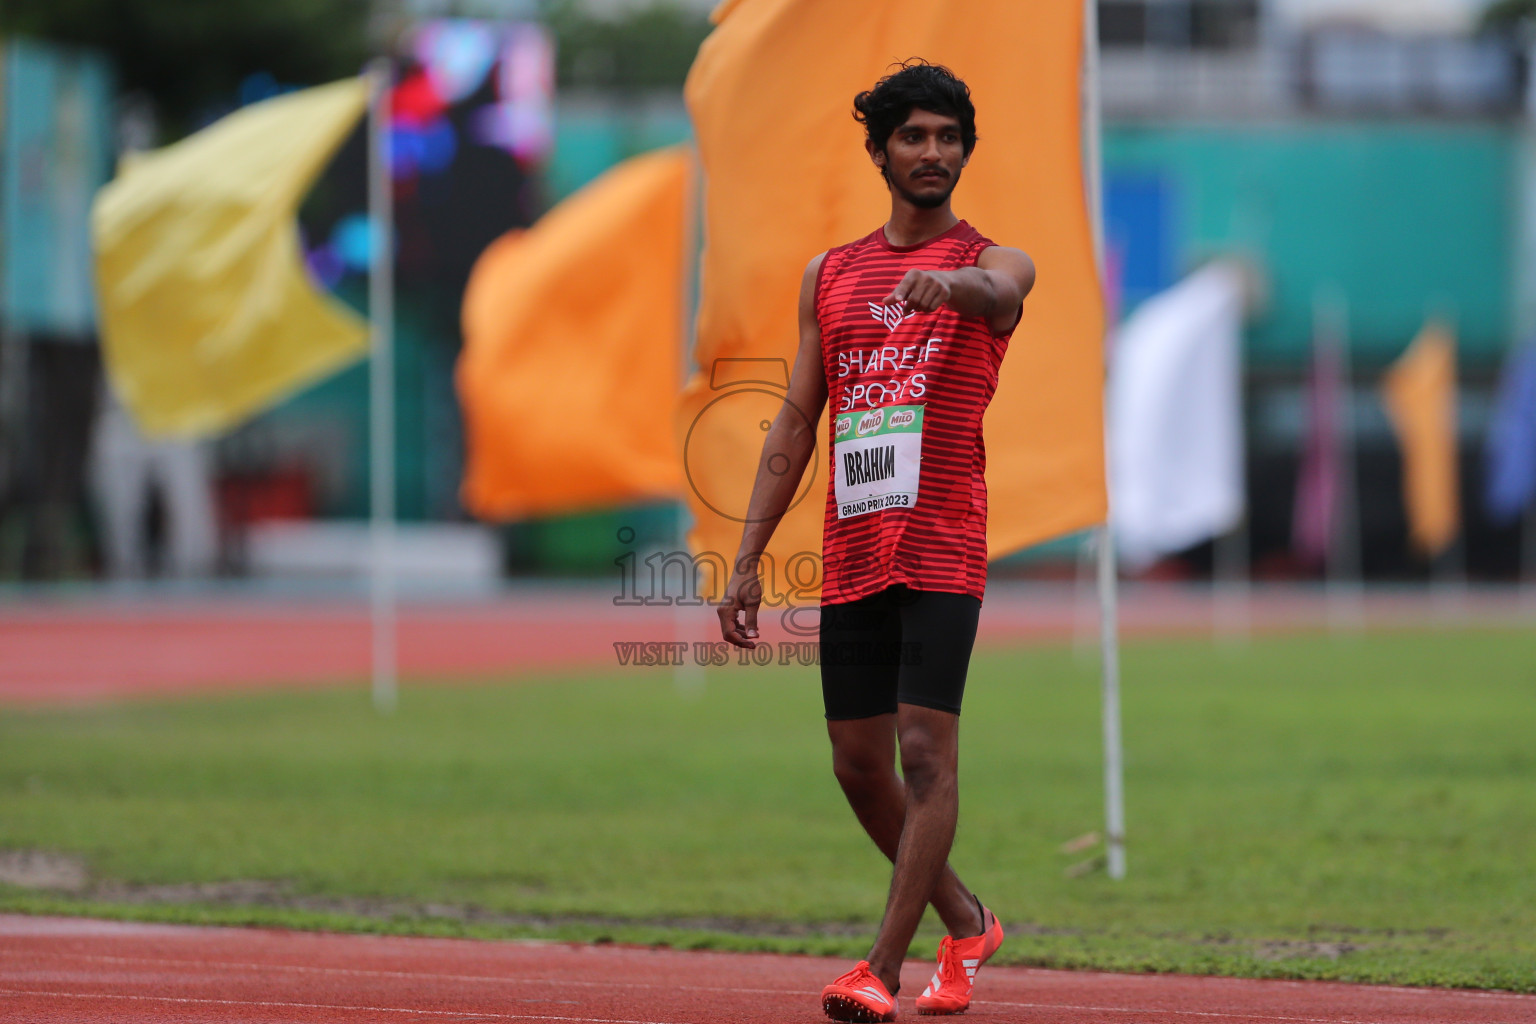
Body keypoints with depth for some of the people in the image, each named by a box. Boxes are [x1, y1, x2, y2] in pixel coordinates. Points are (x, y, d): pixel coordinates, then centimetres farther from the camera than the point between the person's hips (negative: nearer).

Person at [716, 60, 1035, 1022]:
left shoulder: (995, 264, 3)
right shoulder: (829, 275, 15)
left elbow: (995, 292, -24)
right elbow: (796, 425, 16)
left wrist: (949, 283, -48)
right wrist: (748, 558, 10)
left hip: (943, 547, -5)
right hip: (851, 558, 5)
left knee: (927, 751, -13)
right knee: (860, 765, 7)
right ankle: (968, 923, 26)